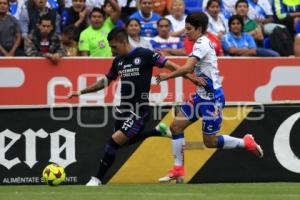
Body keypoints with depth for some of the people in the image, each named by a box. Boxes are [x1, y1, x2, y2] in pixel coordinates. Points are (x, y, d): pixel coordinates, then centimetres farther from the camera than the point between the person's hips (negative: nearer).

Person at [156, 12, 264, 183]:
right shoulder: (203, 43, 12)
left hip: (212, 97, -10)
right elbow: (192, 69, 11)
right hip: (202, 96, 10)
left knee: (210, 141, 0)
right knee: (176, 126, 2)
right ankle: (178, 170, 5)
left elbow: (187, 68, -28)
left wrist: (167, 76, -17)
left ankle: (246, 143, 17)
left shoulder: (202, 43, -17)